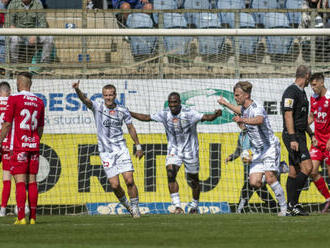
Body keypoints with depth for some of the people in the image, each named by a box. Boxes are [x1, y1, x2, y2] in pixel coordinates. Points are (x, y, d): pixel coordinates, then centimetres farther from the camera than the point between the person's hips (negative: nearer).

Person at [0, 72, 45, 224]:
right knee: (32, 181, 7)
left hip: (18, 147, -4)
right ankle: (33, 217, 6)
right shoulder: (39, 102, 9)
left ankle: (21, 217, -14)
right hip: (33, 146, 4)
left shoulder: (14, 99, -7)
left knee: (20, 182, -7)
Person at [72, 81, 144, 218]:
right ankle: (126, 204, 21)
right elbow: (85, 100, -22)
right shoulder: (97, 107, -3)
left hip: (121, 149, 1)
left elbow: (131, 128, 14)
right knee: (115, 185, -5)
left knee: (129, 180, -10)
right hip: (106, 152, -1)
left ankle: (135, 207, 6)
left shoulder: (122, 111, 2)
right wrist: (77, 90, -42)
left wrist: (138, 147, 15)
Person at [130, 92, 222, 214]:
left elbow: (206, 117, -27)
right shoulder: (165, 114, -6)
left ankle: (194, 206, 32)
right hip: (174, 151, 2)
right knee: (170, 174, -21)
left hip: (190, 151, -2)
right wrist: (129, 113, 1)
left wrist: (215, 115, -48)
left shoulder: (189, 113, -18)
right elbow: (146, 117, 5)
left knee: (193, 180, 8)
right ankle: (177, 206, -23)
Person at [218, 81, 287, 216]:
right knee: (254, 182, -5)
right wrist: (226, 104, 47)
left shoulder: (257, 108, -18)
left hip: (270, 146, -8)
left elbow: (259, 120, -43)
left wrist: (242, 120, -58)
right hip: (258, 151, 8)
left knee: (270, 178, -20)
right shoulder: (245, 108, 10)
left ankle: (284, 208, -11)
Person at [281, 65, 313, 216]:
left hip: (300, 136, 10)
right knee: (307, 167, -17)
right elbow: (288, 115, -19)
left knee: (294, 172, 8)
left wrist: (311, 134, 28)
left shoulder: (301, 92, 18)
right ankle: (293, 203, -15)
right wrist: (292, 138, -24)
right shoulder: (291, 91, -13)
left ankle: (291, 208, 8)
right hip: (292, 135, -10)